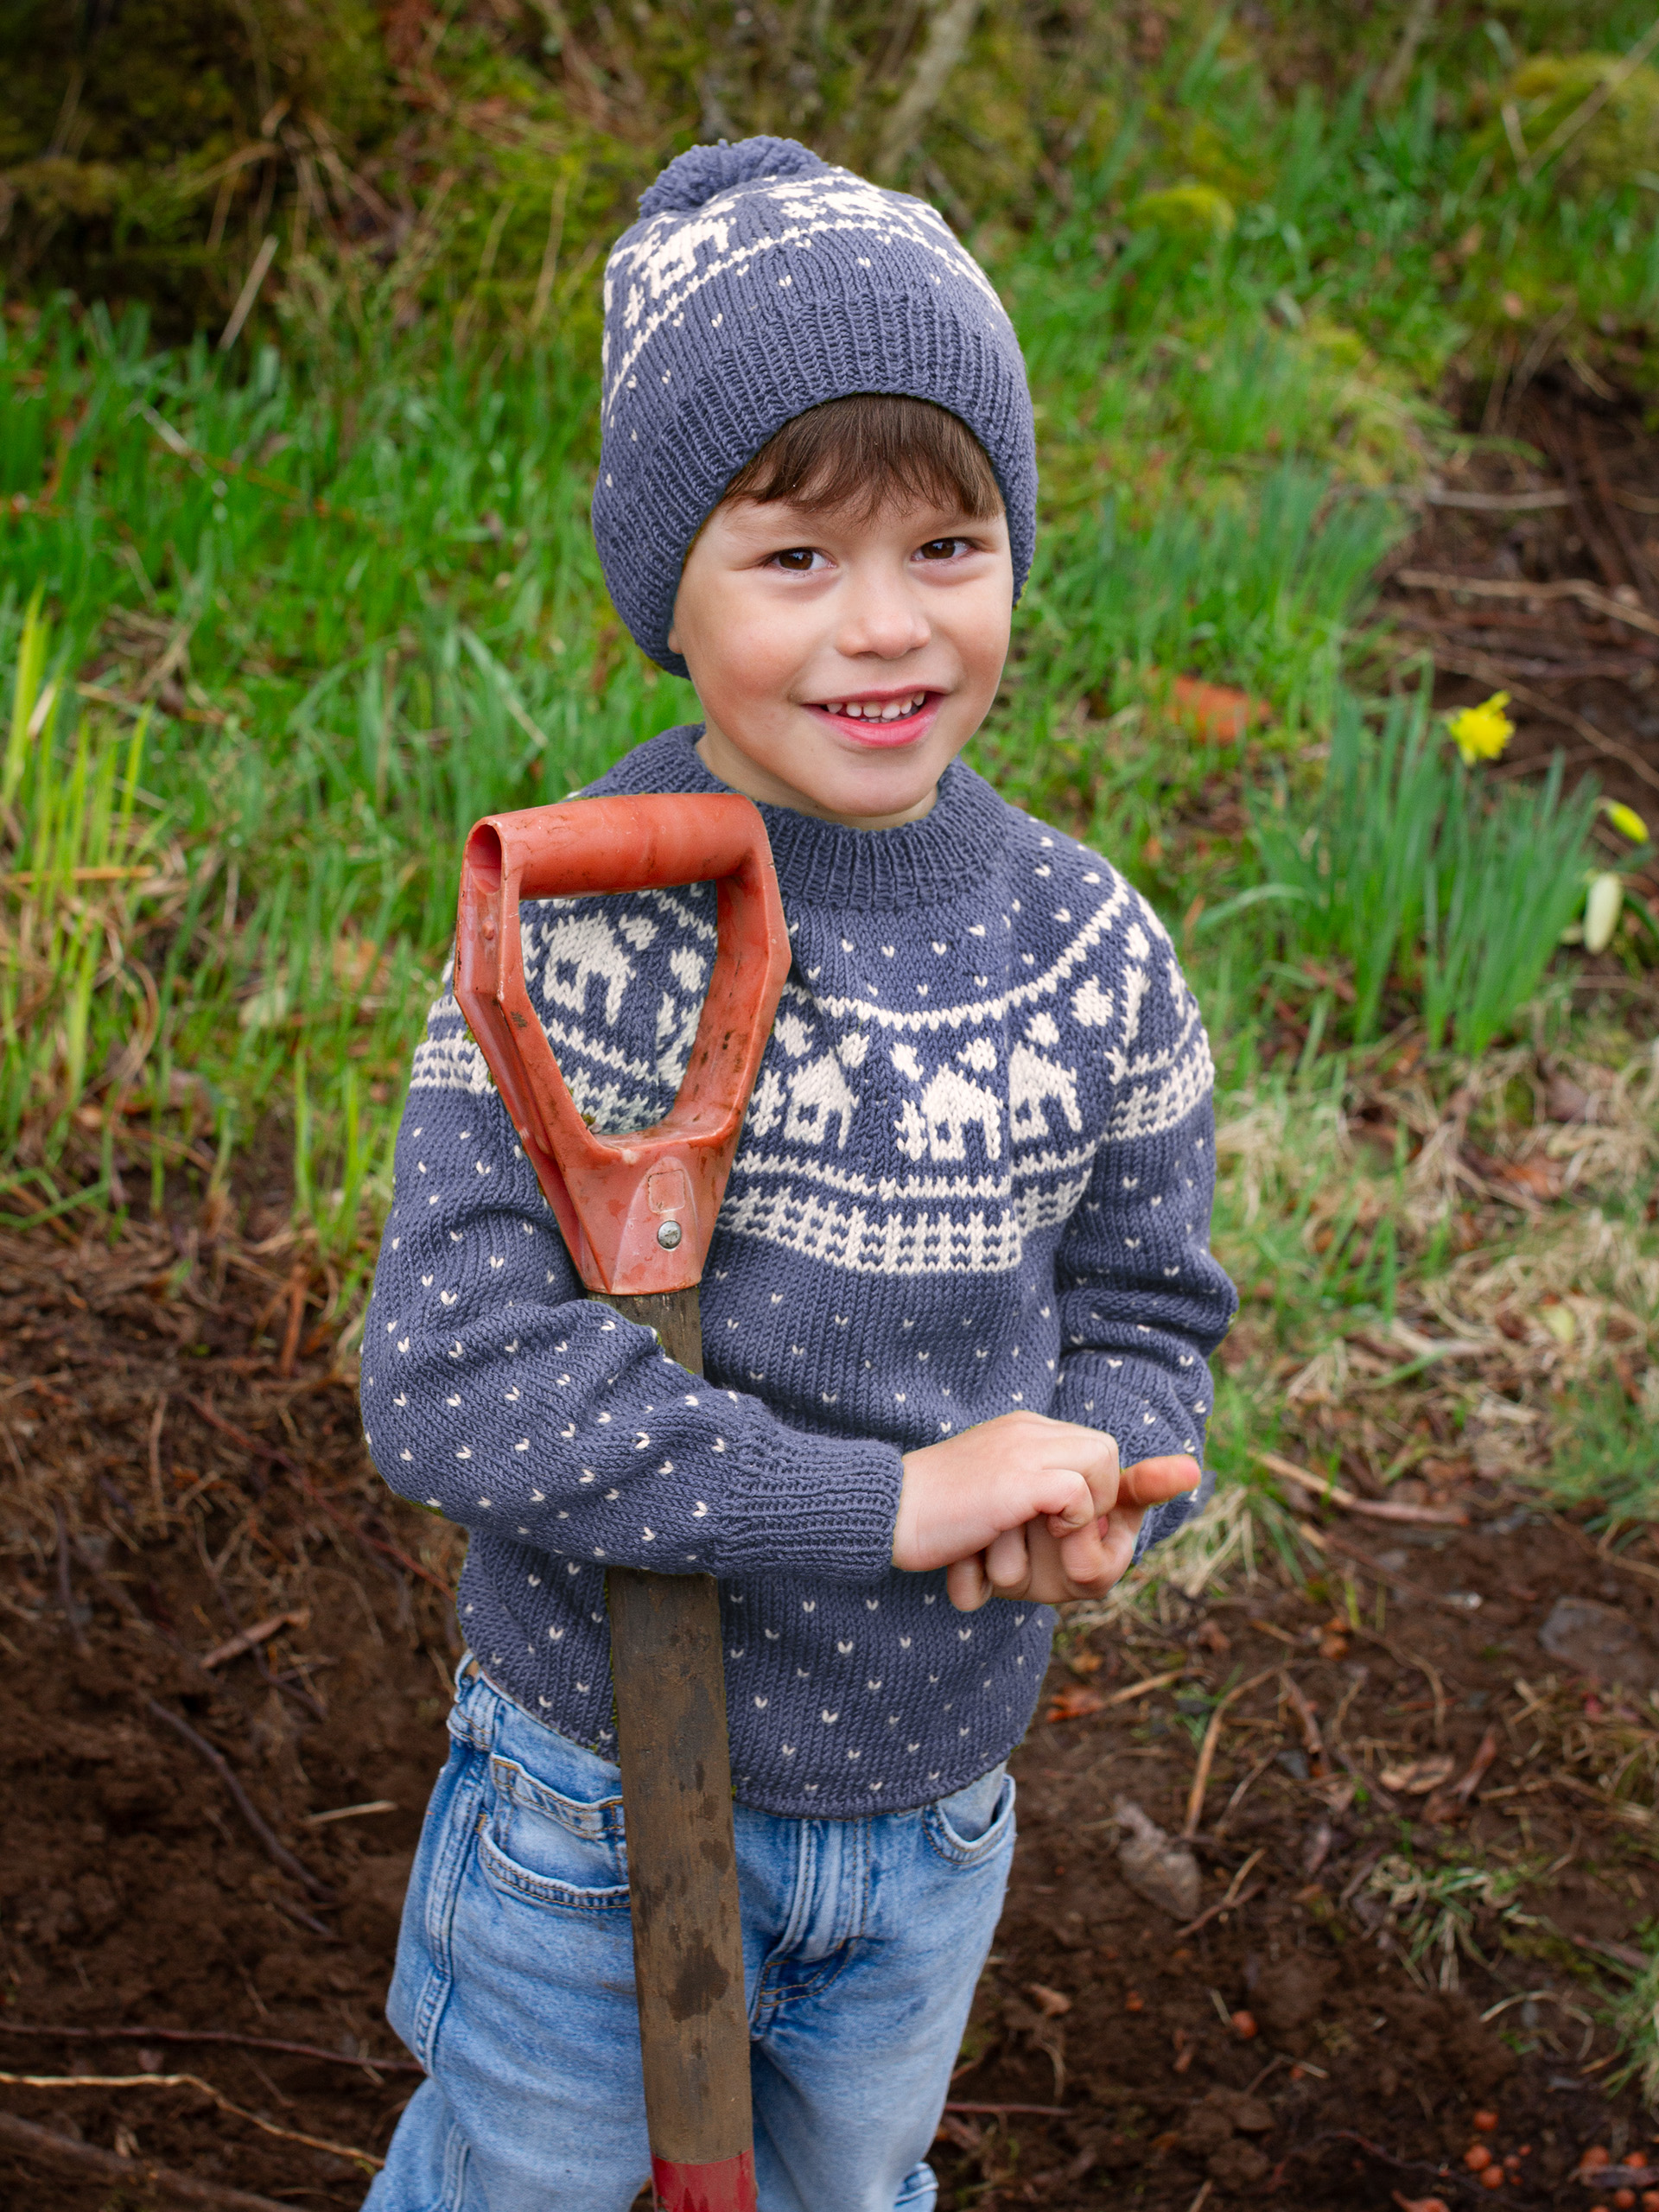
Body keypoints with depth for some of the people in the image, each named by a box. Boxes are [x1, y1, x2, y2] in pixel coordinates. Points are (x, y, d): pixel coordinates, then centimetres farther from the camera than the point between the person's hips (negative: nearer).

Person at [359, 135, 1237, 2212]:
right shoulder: (574, 935, -22)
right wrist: (892, 1497, -29)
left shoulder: (1091, 953, -10)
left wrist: (1101, 1491, -20)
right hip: (599, 1809, -3)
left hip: (930, 1811, 4)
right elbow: (449, 1382, -27)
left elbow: (1144, 1301, 2)